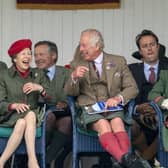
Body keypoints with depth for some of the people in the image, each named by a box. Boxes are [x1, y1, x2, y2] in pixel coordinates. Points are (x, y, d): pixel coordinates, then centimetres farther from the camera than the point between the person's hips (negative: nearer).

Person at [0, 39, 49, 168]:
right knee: (22, 121, -35)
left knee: (30, 115, -34)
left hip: (33, 115, 2)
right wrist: (14, 105, -24)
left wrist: (40, 88, -14)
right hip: (10, 117, -1)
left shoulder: (39, 75, 12)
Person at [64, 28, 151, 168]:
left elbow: (133, 88, 10)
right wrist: (74, 77, -12)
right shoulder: (77, 65, 17)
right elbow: (70, 92, 11)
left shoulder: (118, 61, 15)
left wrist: (118, 98, -11)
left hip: (112, 107, 1)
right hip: (89, 108, -1)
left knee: (117, 122, -34)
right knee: (103, 124, -34)